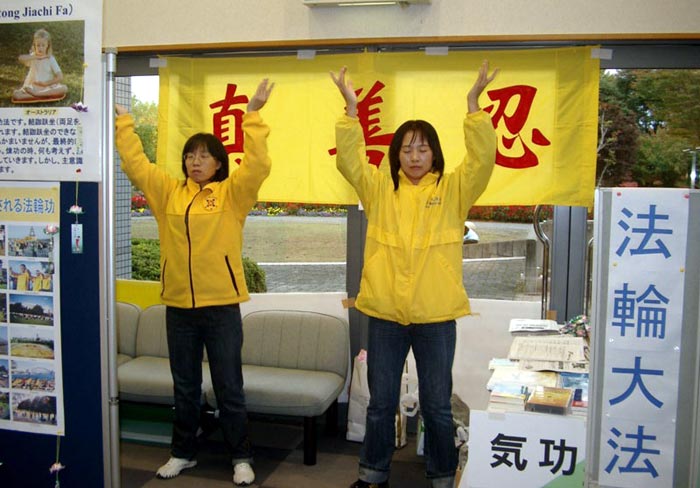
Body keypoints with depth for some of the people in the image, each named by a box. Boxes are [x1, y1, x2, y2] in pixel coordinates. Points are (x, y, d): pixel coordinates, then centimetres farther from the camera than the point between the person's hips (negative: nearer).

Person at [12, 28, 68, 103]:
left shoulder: (50, 59, -2)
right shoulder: (32, 57, 1)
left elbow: (60, 77, -9)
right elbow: (21, 58, -24)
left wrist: (46, 83, -15)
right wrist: (36, 57, -20)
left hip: (48, 86, 0)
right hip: (32, 87, 0)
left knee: (64, 88, -29)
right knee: (15, 95, -21)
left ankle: (37, 94, -32)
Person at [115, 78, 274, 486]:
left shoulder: (232, 194, -2)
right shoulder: (168, 192, 8)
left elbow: (258, 166, -17)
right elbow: (135, 163, 10)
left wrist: (254, 115, -22)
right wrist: (124, 120, 9)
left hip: (222, 304, -4)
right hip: (179, 304, 4)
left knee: (229, 388, 6)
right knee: (185, 387, 17)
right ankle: (183, 452, 33)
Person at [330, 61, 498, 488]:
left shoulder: (453, 189, 2)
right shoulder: (380, 188, 6)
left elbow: (482, 159, -12)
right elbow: (349, 159, -4)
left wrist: (473, 104, -21)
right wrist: (351, 107, -15)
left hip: (436, 315, -1)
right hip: (385, 312, 2)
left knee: (437, 404, 11)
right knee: (381, 401, 14)